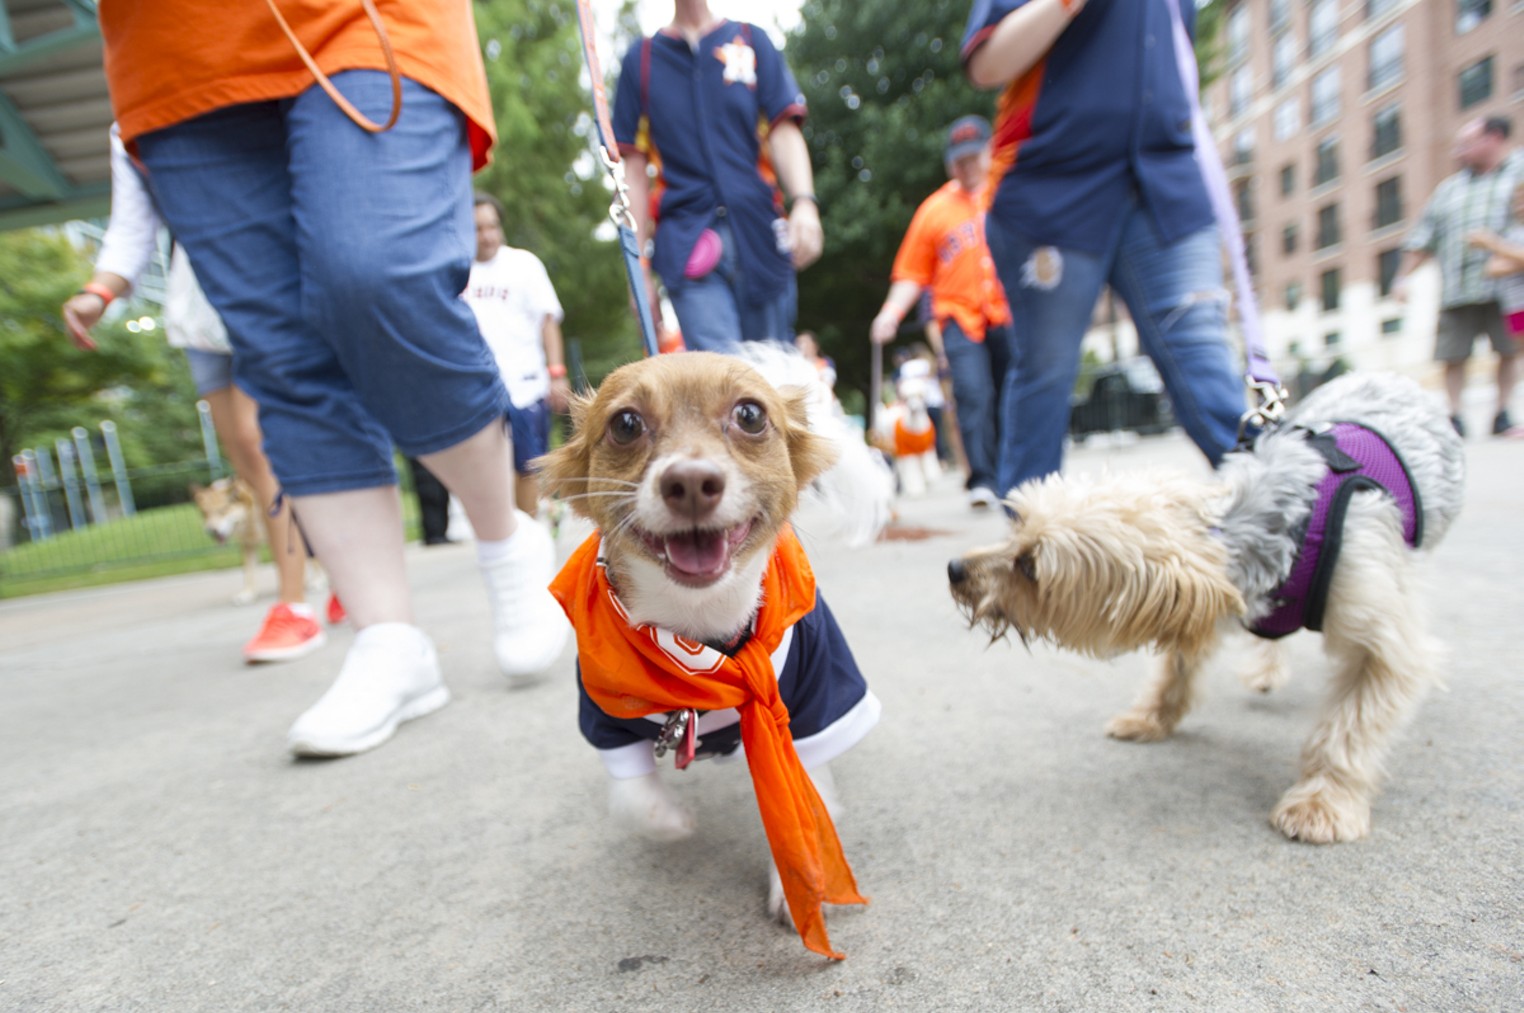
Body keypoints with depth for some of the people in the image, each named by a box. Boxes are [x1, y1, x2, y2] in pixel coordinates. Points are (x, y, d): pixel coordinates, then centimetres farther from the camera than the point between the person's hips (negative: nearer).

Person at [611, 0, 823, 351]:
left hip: (761, 231, 1)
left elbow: (784, 131, 6)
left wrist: (804, 201, -14)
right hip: (686, 241, -1)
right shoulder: (640, 59, 15)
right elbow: (634, 167, 10)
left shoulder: (753, 41, 17)